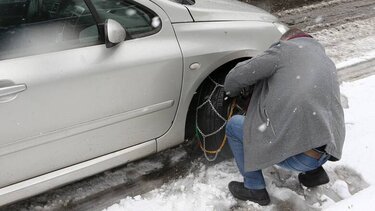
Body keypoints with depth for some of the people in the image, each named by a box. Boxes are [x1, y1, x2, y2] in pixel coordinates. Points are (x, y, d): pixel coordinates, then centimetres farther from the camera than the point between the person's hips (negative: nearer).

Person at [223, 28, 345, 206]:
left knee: (234, 125, 11)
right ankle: (314, 171, 24)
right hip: (326, 153, 8)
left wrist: (232, 92, 20)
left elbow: (235, 78, -1)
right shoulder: (328, 64, 20)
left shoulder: (285, 49, -1)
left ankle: (255, 188, 16)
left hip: (297, 156, -8)